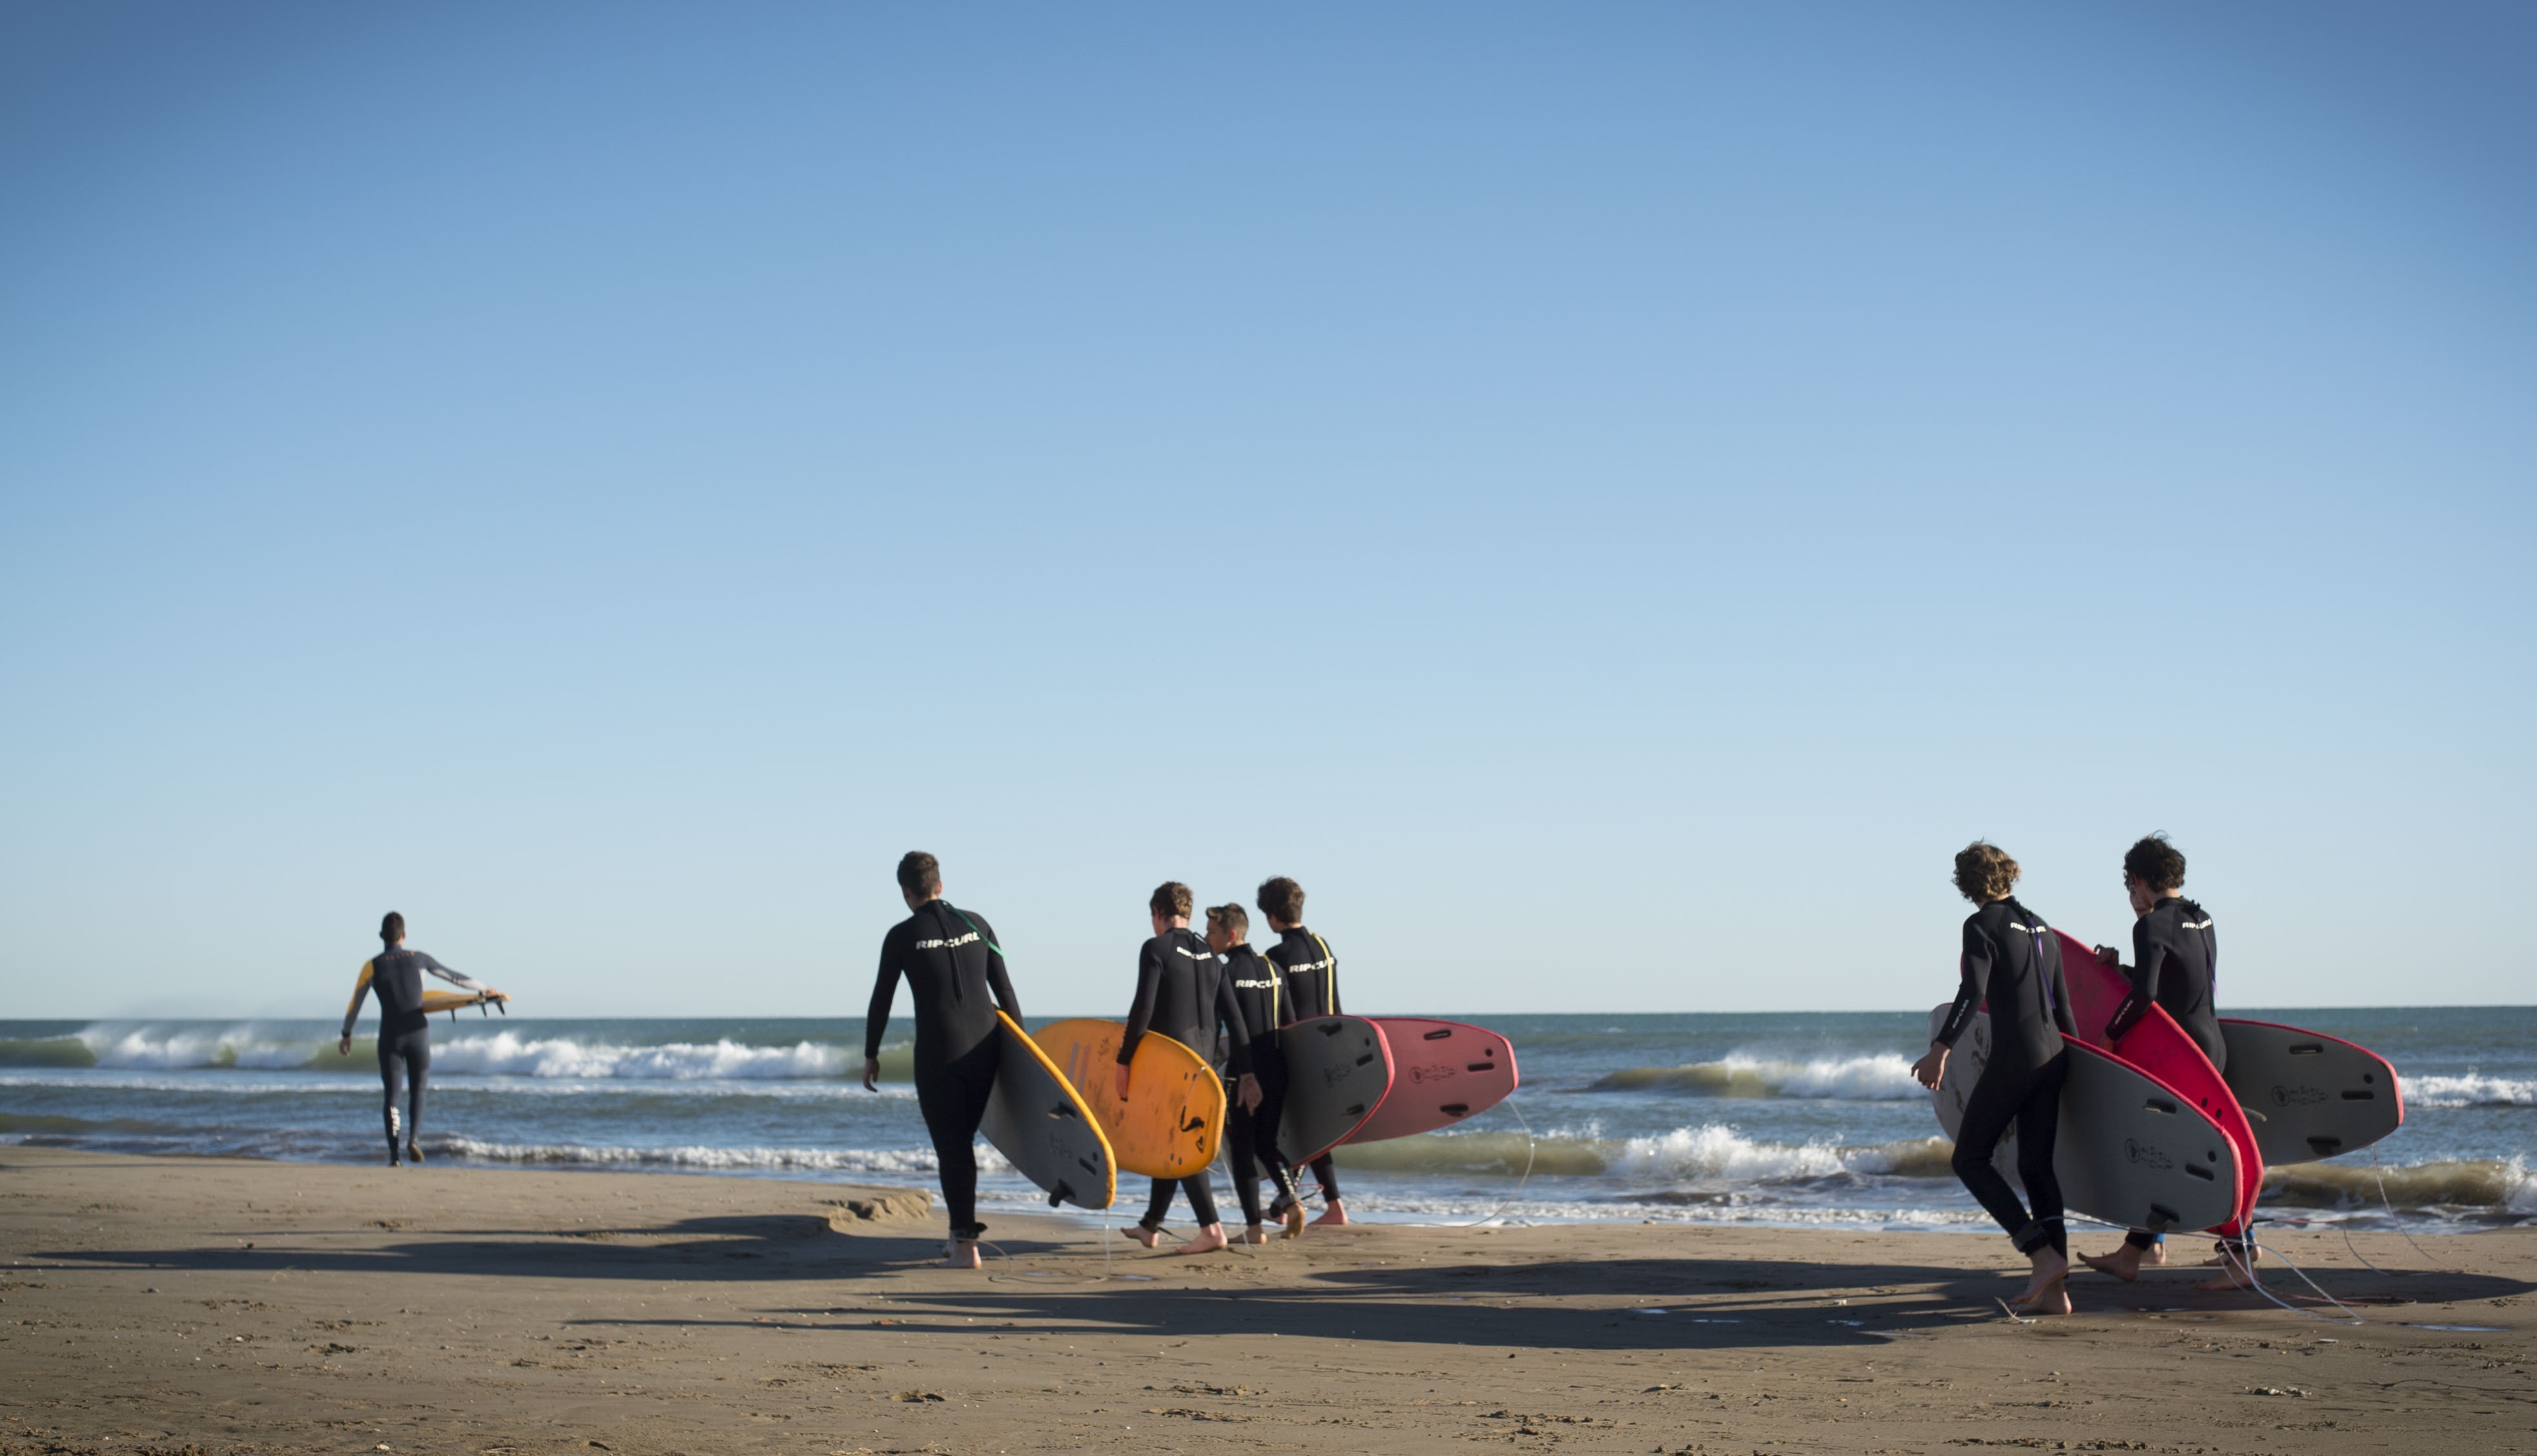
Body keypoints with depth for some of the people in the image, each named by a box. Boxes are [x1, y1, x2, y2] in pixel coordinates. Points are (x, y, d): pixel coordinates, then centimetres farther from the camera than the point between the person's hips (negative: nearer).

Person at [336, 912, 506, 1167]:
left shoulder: (372, 966, -2)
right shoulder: (418, 959, 2)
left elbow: (355, 1005, 4)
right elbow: (455, 978, 11)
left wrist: (346, 1035, 19)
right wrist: (485, 989, 25)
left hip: (390, 1037, -1)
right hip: (418, 1034, 1)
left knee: (391, 1095, 4)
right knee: (417, 1091, 14)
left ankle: (394, 1155, -5)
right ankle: (414, 1138, -10)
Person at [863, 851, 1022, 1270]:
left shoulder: (902, 936, -4)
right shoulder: (976, 924, 6)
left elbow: (881, 1001, 2)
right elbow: (1004, 990, 7)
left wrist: (871, 1054, 14)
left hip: (938, 1054, -4)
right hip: (985, 1048, 4)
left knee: (951, 1146, 1)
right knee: (963, 1139, 18)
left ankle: (965, 1244, -2)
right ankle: (963, 1230, 20)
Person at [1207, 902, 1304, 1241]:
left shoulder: (1225, 973, -10)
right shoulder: (1273, 969, 10)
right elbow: (1289, 1024, 12)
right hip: (1276, 1070, 6)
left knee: (1242, 1148, 3)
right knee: (1266, 1142, 17)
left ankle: (1254, 1226, 1)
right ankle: (1290, 1198, -6)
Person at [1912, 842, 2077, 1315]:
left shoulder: (1983, 926, -6)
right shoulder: (2040, 927, 16)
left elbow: (1973, 992, -20)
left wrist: (1940, 1049, -23)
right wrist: (2074, 1055, 30)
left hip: (2013, 1058, -7)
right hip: (2053, 1058, 7)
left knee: (1971, 1159, 2)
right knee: (2036, 1166, 8)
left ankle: (2043, 1256, -11)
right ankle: (2056, 1290, 2)